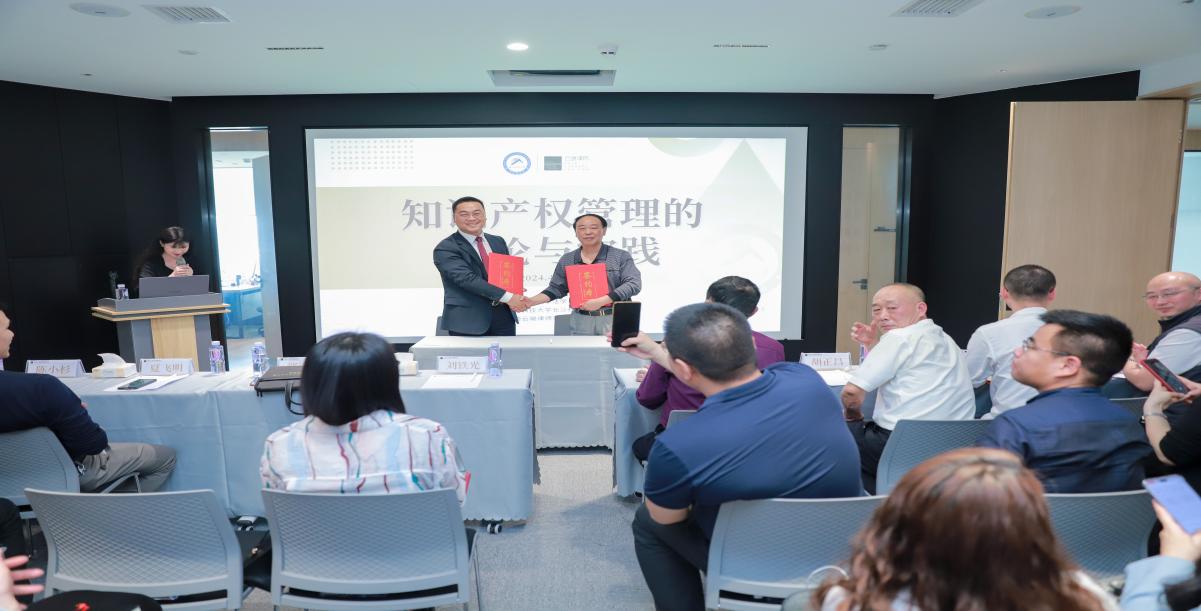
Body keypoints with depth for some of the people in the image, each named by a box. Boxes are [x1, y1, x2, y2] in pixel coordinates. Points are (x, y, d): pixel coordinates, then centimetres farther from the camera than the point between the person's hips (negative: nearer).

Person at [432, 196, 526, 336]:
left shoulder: (498, 241, 14)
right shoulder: (445, 249, -8)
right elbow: (468, 279, -19)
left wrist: (516, 295, -7)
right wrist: (507, 297, -25)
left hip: (504, 316, 5)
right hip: (467, 321, -5)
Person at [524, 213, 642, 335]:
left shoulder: (621, 257, -2)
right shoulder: (566, 260, 9)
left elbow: (633, 284, -11)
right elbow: (555, 289, 14)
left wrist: (601, 301, -19)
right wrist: (530, 302, -3)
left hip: (615, 319, -2)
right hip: (581, 321, 3)